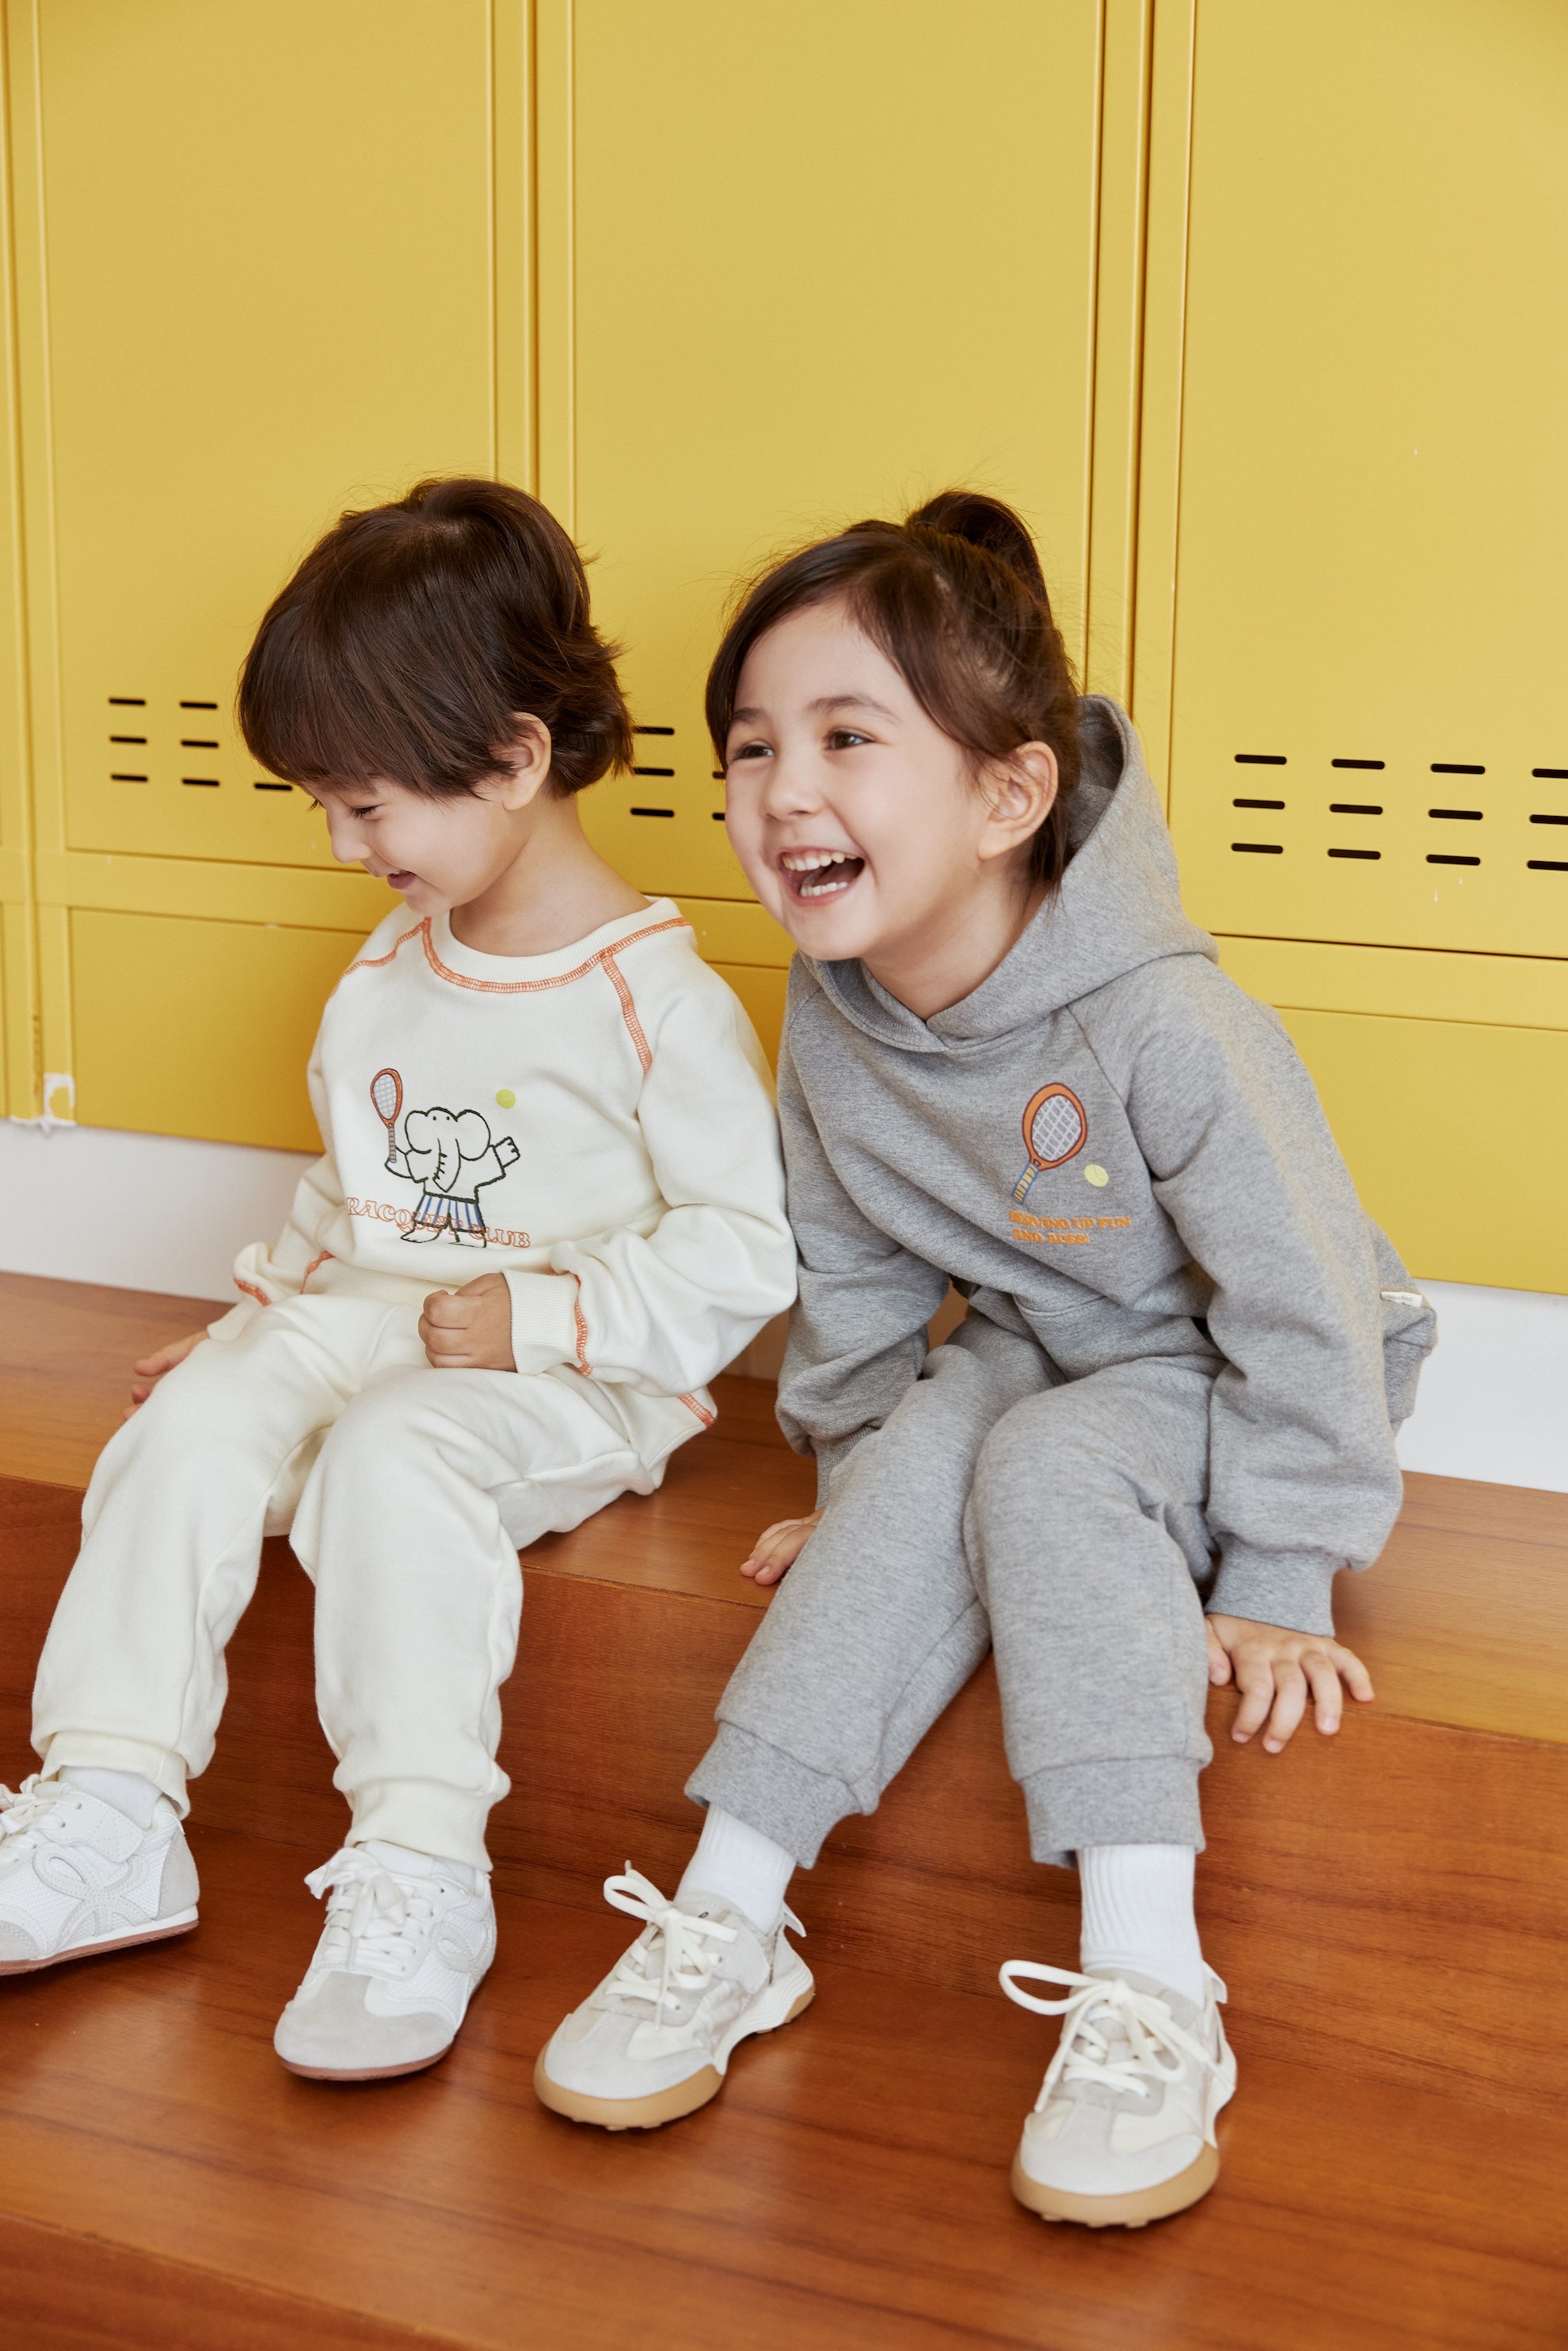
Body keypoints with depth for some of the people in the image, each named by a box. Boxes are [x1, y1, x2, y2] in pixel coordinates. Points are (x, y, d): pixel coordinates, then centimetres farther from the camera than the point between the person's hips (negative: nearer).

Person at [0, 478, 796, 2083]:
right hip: (360, 1318, 7)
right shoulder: (381, 981, 17)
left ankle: (419, 1864, -36)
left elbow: (743, 1252, -11)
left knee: (393, 1452, -36)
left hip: (569, 1378, -7)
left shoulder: (653, 997, -9)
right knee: (193, 1419, -21)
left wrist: (539, 1316, -19)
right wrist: (254, 1314, 12)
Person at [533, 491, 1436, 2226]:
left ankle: (1146, 1986, -36)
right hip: (1028, 1348, 5)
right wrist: (850, 1470, 11)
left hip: (1219, 1385, -5)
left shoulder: (1164, 1024, -32)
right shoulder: (829, 1015, -12)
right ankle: (727, 1918, -26)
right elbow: (852, 1273, 6)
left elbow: (1302, 1304, -24)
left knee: (1046, 1470, -32)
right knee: (917, 1471, -24)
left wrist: (1272, 1589, -20)